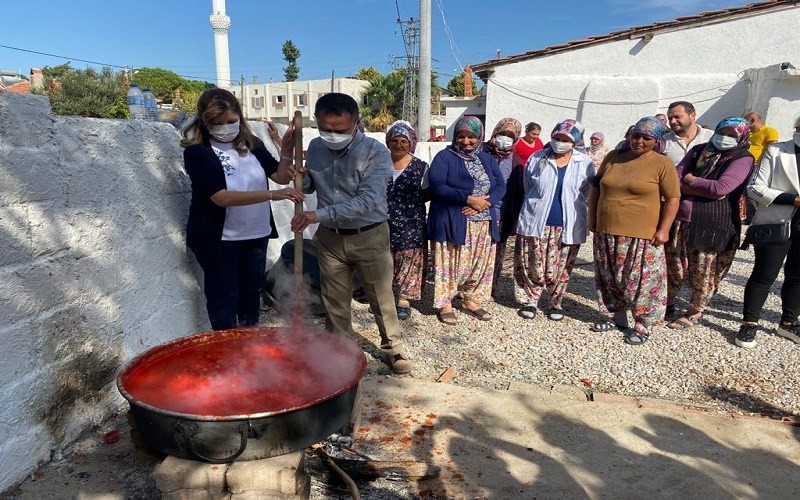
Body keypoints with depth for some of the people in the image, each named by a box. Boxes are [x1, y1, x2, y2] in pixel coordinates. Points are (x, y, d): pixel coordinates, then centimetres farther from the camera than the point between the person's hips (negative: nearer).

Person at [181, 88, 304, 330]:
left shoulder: (251, 143, 1)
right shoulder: (197, 152, -15)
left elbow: (281, 176, 3)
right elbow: (222, 197, -26)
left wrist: (286, 152, -17)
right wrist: (273, 195, -34)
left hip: (256, 234, 6)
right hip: (218, 239, -5)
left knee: (252, 290, 19)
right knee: (223, 297, 7)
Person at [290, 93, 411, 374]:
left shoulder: (376, 152, -18)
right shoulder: (315, 147, -2)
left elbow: (368, 200, -29)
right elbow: (308, 186, 9)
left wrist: (319, 214, -35)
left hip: (369, 237, -4)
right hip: (330, 238, 4)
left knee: (381, 299, 10)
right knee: (335, 301, 15)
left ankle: (394, 348, 30)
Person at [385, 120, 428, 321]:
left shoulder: (421, 167, 0)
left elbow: (426, 194, 4)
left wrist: (409, 204, -11)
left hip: (410, 226, -1)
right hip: (383, 224, 1)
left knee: (408, 262, 3)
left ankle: (403, 299, 16)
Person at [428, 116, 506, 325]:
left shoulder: (488, 159, 13)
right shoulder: (445, 157, -4)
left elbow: (501, 186, 6)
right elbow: (437, 187, -16)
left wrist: (484, 202, -14)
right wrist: (468, 199, -21)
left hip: (483, 224, 6)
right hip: (452, 223, -5)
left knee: (480, 264, 11)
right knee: (451, 264, 0)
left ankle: (472, 300, 26)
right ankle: (445, 304, 12)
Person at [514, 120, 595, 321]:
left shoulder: (585, 163, 0)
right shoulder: (537, 159, 2)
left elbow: (585, 194, 9)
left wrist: (568, 209, 11)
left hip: (568, 226, 0)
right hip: (536, 223, 0)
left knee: (560, 269, 8)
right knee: (533, 266, 5)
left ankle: (556, 302, 28)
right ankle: (530, 300, 24)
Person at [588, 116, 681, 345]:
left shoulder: (662, 164, -5)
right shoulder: (613, 157, 7)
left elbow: (673, 198, -5)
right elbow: (596, 188, 14)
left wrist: (663, 229, -10)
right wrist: (592, 217, 11)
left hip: (641, 236, -4)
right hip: (607, 232, 5)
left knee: (641, 281, 0)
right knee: (610, 278, 14)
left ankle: (642, 325, 14)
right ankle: (614, 316, 29)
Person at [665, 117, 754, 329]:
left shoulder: (743, 159, -3)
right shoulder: (698, 151, 11)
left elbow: (720, 188, -17)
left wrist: (690, 180, -4)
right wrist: (704, 190, -13)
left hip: (714, 225, -4)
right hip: (682, 218, 4)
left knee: (704, 271, 4)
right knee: (673, 265, 9)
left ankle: (695, 312, 22)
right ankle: (667, 304, 28)